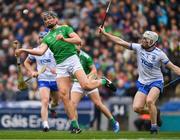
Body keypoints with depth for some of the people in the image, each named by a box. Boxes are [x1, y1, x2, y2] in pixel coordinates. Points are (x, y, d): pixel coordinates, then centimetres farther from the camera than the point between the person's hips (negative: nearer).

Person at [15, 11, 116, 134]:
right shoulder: (47, 38, 21)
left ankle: (104, 81, 9)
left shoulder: (65, 28, 10)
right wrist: (24, 50, -4)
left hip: (72, 59, -4)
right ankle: (75, 125, -4)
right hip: (60, 66, 4)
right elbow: (41, 51, 6)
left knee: (86, 85, -24)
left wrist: (64, 39, -18)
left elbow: (79, 41, -3)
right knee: (63, 94, -9)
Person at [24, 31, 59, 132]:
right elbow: (27, 62, 21)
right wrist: (32, 72, 5)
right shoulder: (35, 51, 3)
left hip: (55, 79, 1)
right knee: (45, 102, -21)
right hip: (43, 79, -1)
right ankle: (45, 124, -28)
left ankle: (52, 107, 57)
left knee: (56, 101, 19)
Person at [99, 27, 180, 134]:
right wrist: (105, 33, -7)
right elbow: (121, 42, -3)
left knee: (149, 101, -31)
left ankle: (154, 126, -13)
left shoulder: (159, 53, -11)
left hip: (156, 82, -4)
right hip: (143, 83, 4)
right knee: (137, 108, -10)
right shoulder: (139, 48, -4)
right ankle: (155, 113, 20)